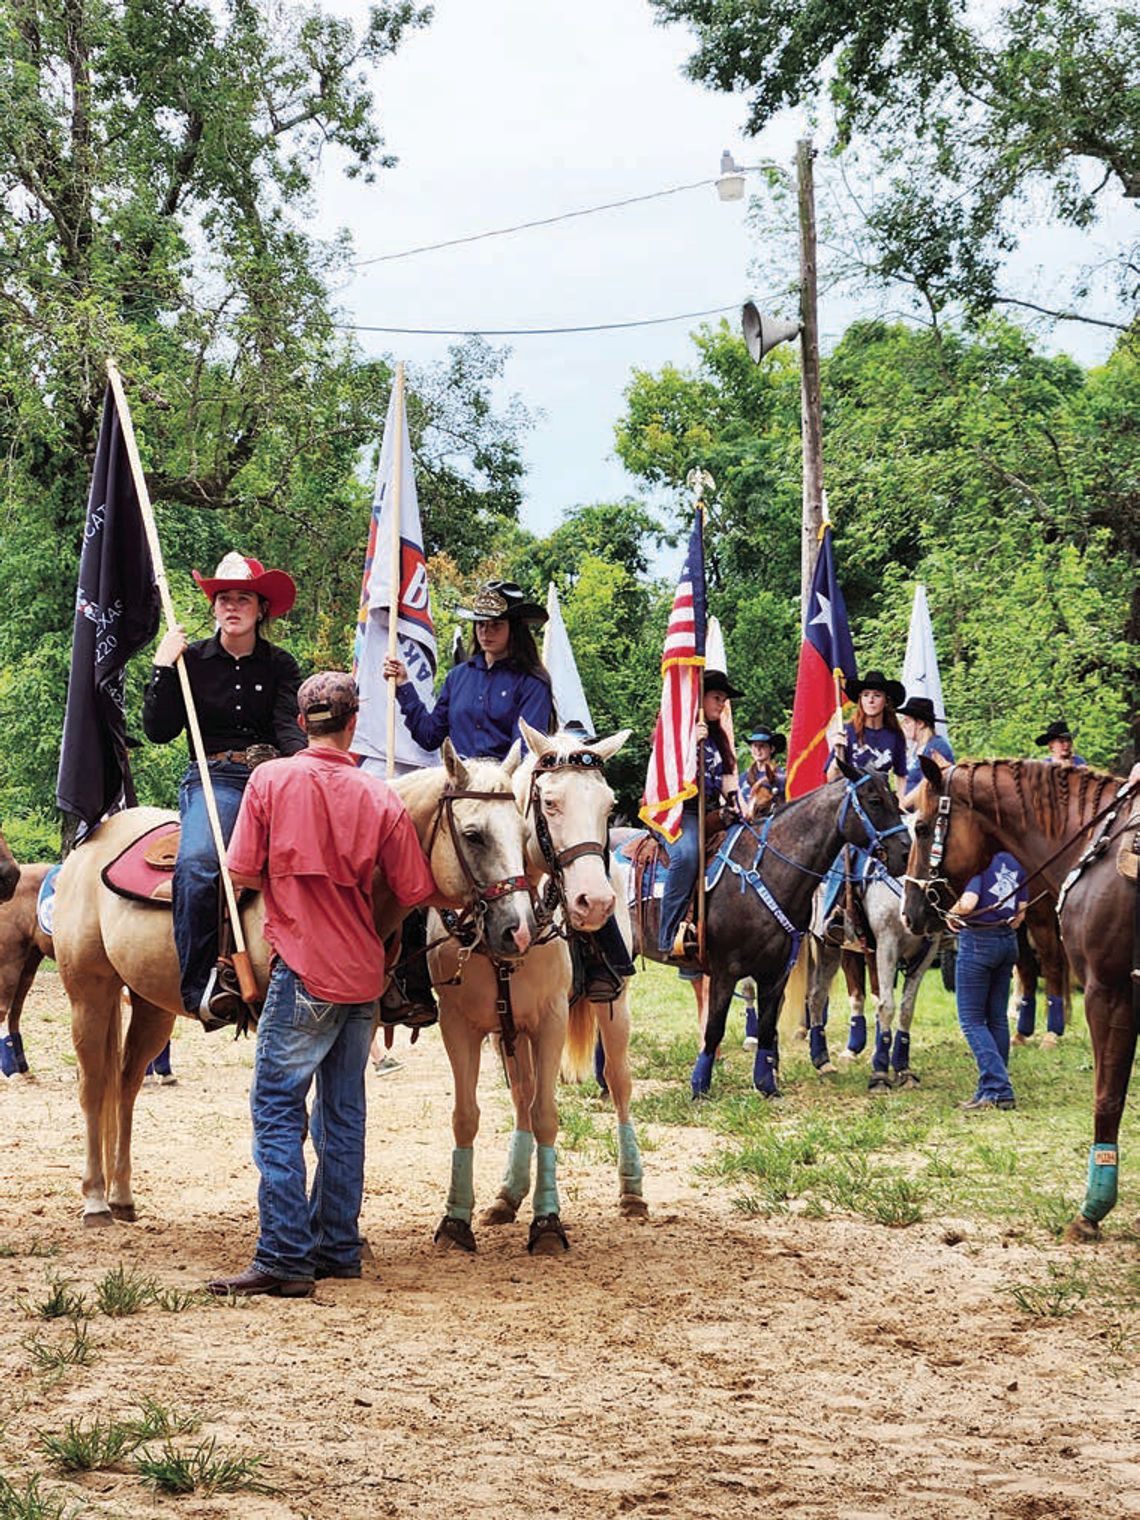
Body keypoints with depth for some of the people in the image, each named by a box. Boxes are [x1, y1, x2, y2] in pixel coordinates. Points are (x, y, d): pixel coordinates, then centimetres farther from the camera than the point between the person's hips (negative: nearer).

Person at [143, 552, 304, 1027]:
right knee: (197, 863, -32)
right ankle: (201, 984, -36)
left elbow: (289, 725, -2)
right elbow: (159, 730, 6)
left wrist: (303, 758, -23)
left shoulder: (280, 666, 13)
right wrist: (163, 670, -4)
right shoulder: (191, 659, 11)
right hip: (215, 780, -2)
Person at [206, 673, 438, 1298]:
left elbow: (243, 873, -6)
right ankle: (337, 1247, 17)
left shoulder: (271, 780, -6)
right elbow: (413, 893, 1)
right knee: (343, 1112, 13)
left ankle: (285, 1258, -11)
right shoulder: (381, 798, 0)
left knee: (277, 1110, -4)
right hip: (363, 972, 4)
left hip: (303, 969, -4)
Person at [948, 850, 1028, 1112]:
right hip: (1008, 942, 7)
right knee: (997, 1019, 13)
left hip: (978, 941, -7)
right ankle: (996, 1091, 15)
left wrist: (951, 915, -5)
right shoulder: (1016, 862, 10)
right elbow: (1021, 912, 10)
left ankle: (997, 1088, -14)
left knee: (972, 1020, -3)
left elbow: (969, 902, -24)